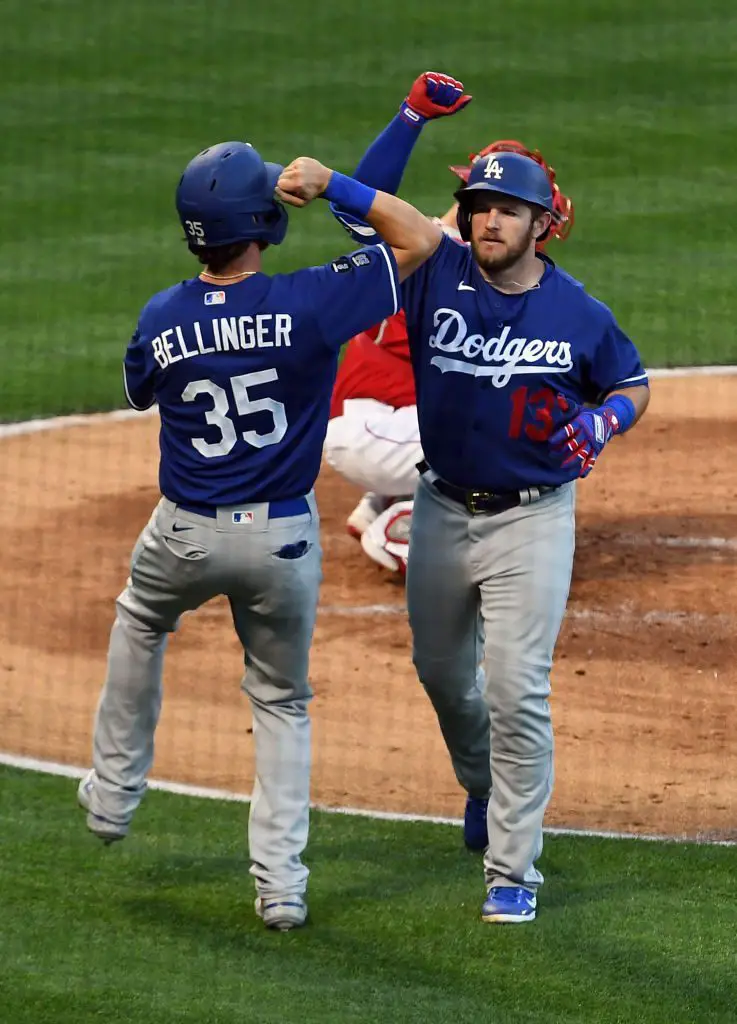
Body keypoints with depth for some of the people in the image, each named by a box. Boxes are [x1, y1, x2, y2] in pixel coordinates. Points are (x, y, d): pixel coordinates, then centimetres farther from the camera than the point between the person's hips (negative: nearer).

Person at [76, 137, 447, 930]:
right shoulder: (307, 303, -19)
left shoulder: (161, 320, -10)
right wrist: (333, 186, -13)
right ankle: (281, 884, 8)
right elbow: (421, 239, -12)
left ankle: (114, 792, 39)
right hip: (283, 539, -1)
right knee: (282, 702, 16)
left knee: (140, 623, 34)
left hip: (185, 536, 1)